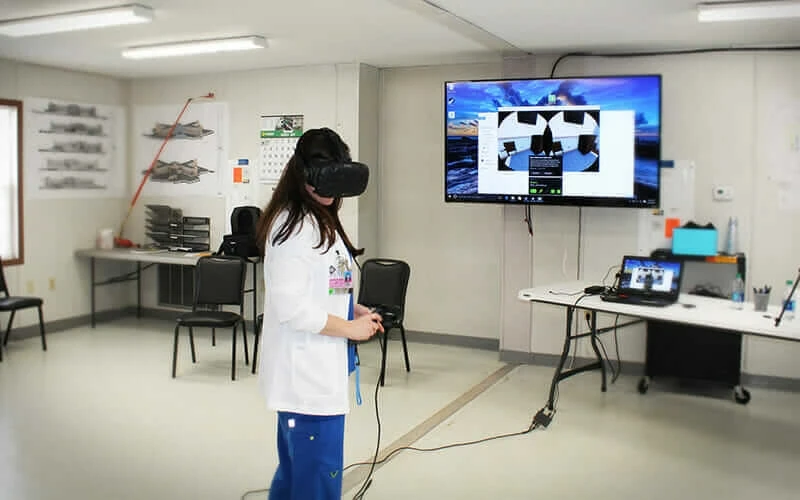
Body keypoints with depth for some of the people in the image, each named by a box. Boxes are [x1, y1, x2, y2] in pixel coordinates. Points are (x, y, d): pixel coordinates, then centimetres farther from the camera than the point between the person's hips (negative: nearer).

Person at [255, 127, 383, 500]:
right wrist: (350, 328, -14)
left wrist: (354, 309, 7)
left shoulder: (319, 220, 13)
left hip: (312, 370, 10)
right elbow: (291, 307, -24)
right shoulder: (294, 225, -19)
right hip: (307, 373, -10)